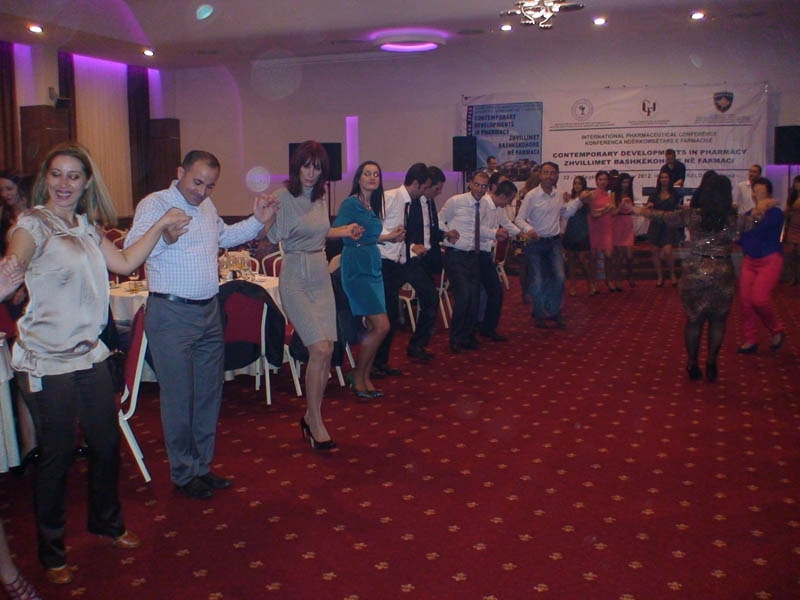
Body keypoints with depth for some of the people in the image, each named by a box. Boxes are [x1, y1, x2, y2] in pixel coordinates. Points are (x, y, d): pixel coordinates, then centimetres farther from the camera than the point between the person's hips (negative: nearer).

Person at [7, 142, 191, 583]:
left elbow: (125, 262, 11)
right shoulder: (32, 225, -11)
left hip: (90, 355, 7)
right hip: (47, 363, -7)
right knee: (56, 456, 5)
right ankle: (52, 553, 24)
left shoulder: (88, 228, 12)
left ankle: (106, 522, 40)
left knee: (106, 444, 15)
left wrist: (161, 226, 8)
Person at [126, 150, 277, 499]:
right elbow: (131, 250, -21)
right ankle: (184, 475, 16)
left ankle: (202, 467, 27)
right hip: (171, 315, -8)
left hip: (209, 312, 8)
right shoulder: (155, 204, -10)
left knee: (209, 394, 14)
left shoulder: (207, 206, 14)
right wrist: (163, 237, -38)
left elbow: (225, 236, 32)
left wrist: (258, 221, 19)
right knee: (179, 398, 1)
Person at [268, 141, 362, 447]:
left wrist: (345, 231, 19)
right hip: (295, 277, -7)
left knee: (326, 350, 4)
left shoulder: (320, 197, 11)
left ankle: (311, 416, 19)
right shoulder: (283, 196, -10)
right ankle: (315, 421, 2)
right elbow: (274, 236, -17)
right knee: (320, 349, -13)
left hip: (321, 275, 7)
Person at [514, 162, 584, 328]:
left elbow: (565, 213, 21)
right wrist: (528, 230, -29)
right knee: (537, 281, -1)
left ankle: (554, 312, 14)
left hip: (554, 241, 4)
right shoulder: (531, 195, -11)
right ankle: (540, 315, 18)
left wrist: (579, 201, 11)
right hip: (536, 242, -4)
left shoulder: (558, 194, 5)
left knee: (559, 277, -4)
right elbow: (519, 219, -10)